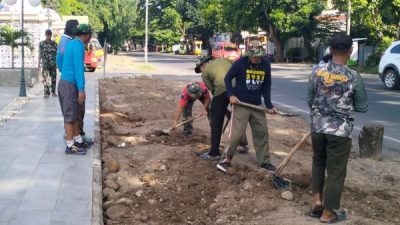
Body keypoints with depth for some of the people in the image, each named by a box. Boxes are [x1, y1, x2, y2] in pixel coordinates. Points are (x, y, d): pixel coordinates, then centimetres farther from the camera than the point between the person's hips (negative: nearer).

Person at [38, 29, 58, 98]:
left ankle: (53, 92, 21)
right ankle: (46, 93, -10)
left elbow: (56, 54, 8)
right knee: (45, 78, -10)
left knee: (53, 78, 8)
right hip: (45, 63, -2)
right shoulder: (42, 43, 2)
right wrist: (39, 64, -3)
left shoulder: (54, 43, 6)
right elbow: (40, 54, 2)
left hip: (53, 63, 2)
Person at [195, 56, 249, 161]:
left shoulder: (205, 72, 17)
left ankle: (214, 153, 10)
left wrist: (225, 110, 19)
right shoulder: (224, 60, 28)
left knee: (216, 123, 7)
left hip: (222, 90, -4)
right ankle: (243, 145, 36)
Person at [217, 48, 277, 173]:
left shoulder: (266, 65, 0)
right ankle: (226, 159, 11)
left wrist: (269, 105, 2)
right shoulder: (240, 63, -13)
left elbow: (266, 86, 7)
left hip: (257, 105, 5)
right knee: (236, 133, -7)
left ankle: (264, 162, 22)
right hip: (240, 104, -5)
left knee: (262, 133, 9)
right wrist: (231, 95, -17)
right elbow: (228, 78, -4)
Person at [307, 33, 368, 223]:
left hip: (317, 127, 4)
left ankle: (317, 200, 17)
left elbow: (310, 100, 6)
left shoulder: (317, 72, -4)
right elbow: (363, 107, -3)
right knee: (335, 171, 9)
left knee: (318, 163, 26)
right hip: (340, 130, -3)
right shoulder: (353, 77, -13)